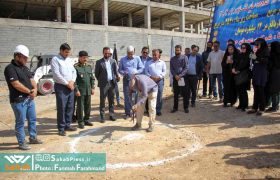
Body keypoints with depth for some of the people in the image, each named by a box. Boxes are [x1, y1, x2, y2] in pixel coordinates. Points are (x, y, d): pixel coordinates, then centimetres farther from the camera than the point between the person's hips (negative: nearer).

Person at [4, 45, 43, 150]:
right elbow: (16, 84, -21)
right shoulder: (10, 68, -14)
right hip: (19, 101, -8)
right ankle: (21, 143, 14)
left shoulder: (24, 68, 13)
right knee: (20, 122, 2)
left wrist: (35, 89, -8)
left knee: (32, 119, 17)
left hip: (29, 99, 9)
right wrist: (30, 91, -12)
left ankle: (33, 138, 31)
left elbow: (31, 80, 12)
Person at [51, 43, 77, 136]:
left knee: (70, 107, 10)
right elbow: (57, 74, -15)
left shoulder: (69, 60, 15)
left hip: (70, 86, 7)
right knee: (61, 108, -3)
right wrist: (67, 83, -13)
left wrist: (72, 81, -5)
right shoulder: (55, 59, -6)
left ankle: (67, 125, 22)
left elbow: (74, 71, 13)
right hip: (61, 87, -7)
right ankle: (61, 128, 6)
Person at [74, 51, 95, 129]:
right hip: (80, 91, -5)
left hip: (88, 91, 5)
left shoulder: (89, 66, 11)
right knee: (80, 106, 2)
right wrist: (76, 90, -13)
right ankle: (80, 122, 14)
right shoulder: (76, 67, -7)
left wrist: (92, 88, 8)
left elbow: (92, 78, 14)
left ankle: (86, 120, 25)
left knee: (88, 106, 11)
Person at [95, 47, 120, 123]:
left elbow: (116, 71, 9)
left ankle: (111, 115, 19)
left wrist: (117, 77, -9)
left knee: (111, 100, 9)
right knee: (102, 101, 2)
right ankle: (102, 117, 8)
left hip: (112, 83, 3)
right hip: (103, 84, -3)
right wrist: (101, 80, 3)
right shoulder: (99, 62, -2)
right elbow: (96, 73, 3)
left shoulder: (113, 61, 8)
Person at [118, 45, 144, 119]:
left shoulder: (137, 58, 4)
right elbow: (119, 69, 7)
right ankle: (127, 113, 9)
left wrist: (136, 72, -17)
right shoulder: (123, 59, 6)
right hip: (126, 80, 1)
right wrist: (123, 72, -15)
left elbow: (141, 68, 1)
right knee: (127, 97, 1)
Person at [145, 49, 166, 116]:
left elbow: (164, 71, 5)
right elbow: (146, 71, 8)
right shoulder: (149, 63, 15)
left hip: (160, 80, 0)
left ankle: (158, 110, 9)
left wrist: (159, 77, -10)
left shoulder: (162, 62, 12)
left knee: (159, 96, 0)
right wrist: (150, 76, -9)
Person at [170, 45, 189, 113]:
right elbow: (171, 69, 6)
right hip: (175, 78, 3)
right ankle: (175, 107, 16)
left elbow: (186, 68, -6)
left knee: (184, 94, 2)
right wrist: (175, 75, -10)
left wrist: (180, 75, -15)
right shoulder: (172, 59, 11)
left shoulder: (184, 57, 0)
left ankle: (185, 107, 12)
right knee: (175, 94, 7)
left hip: (183, 77, -3)